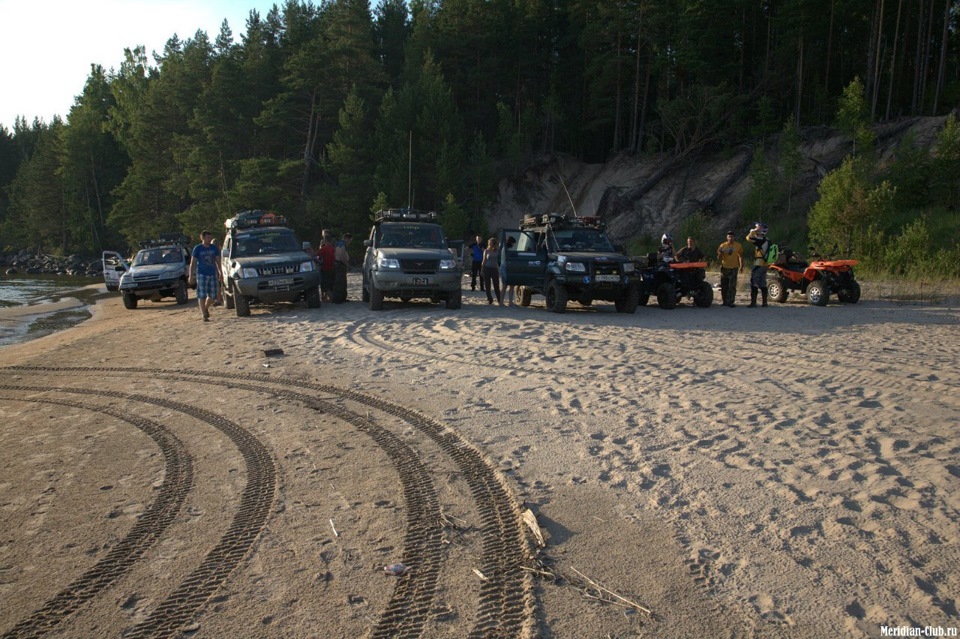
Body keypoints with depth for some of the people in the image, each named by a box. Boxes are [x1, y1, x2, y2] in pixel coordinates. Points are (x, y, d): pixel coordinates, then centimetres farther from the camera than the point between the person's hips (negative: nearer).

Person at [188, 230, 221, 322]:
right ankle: (204, 315, -2)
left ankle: (206, 308, 33)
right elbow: (192, 263, -1)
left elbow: (218, 261, 15)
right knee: (201, 296, -5)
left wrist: (220, 274, 12)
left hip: (213, 274, 4)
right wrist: (191, 276, -6)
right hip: (201, 275, -4)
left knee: (213, 295, 6)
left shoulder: (214, 248, 8)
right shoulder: (197, 249, -1)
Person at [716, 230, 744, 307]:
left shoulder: (738, 245, 3)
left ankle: (731, 302, -6)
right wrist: (720, 253, -17)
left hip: (734, 268, -2)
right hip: (724, 268, 2)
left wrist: (741, 266, 4)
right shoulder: (722, 246, 4)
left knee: (732, 286, -7)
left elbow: (740, 256, 10)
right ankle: (725, 301, 16)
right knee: (724, 286, 6)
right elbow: (719, 257, 5)